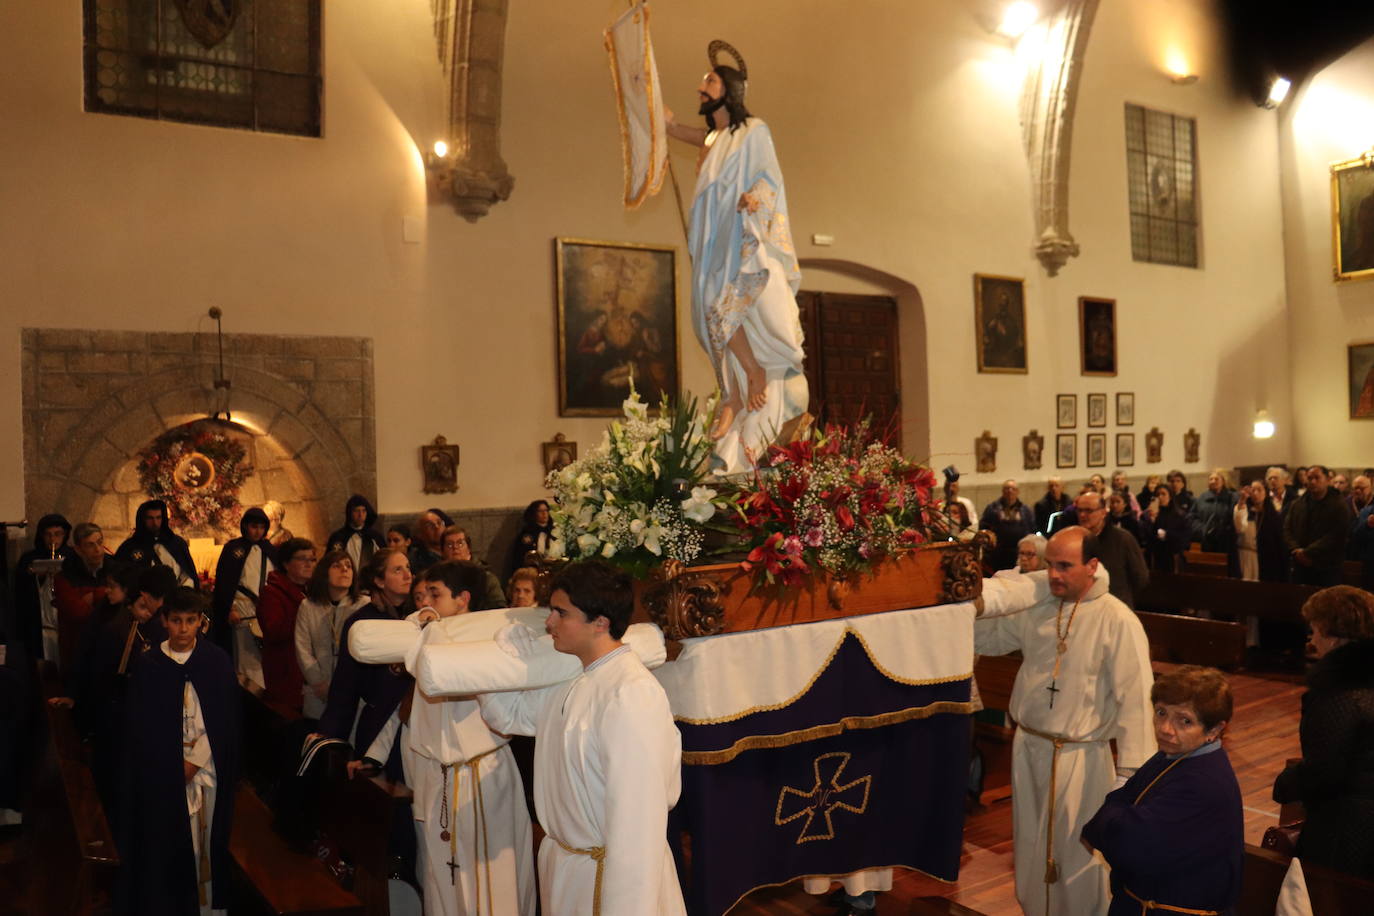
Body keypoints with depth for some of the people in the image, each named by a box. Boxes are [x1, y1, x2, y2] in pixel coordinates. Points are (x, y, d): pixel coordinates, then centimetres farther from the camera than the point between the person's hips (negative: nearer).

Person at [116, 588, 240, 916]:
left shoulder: (217, 661, -2)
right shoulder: (148, 665, -2)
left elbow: (225, 719, -2)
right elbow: (140, 725, 0)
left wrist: (194, 761, -9)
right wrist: (173, 766, -5)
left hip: (207, 768, 0)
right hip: (161, 771, 0)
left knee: (205, 837, 4)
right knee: (165, 842, 1)